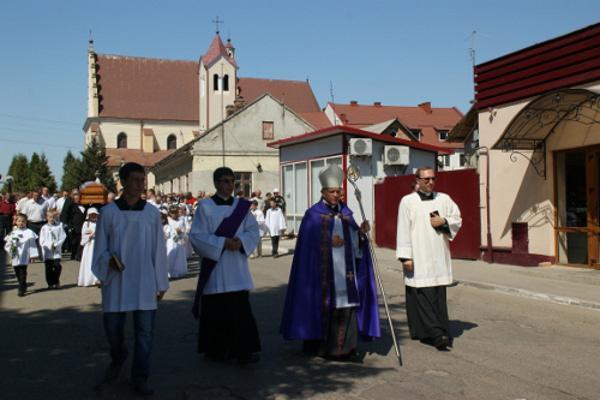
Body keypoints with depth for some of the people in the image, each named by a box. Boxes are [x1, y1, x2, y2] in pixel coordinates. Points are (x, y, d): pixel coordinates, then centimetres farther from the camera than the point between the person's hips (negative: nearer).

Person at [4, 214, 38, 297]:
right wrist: (10, 249, -10)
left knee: (22, 275, -6)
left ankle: (21, 290, -2)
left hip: (24, 258, -5)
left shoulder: (29, 232, -2)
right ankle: (24, 287, 29)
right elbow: (7, 244, 11)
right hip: (15, 258, 5)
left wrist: (33, 255, -7)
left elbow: (32, 245, -3)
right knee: (18, 274, 13)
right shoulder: (13, 233, 11)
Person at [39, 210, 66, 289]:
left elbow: (62, 238, -1)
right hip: (47, 251, 1)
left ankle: (56, 282, 10)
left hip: (57, 251, -1)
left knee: (57, 266, -8)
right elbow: (42, 241, 1)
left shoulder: (59, 226, 3)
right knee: (49, 268, 2)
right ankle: (50, 283, 12)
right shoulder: (44, 228, 4)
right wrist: (49, 246, -12)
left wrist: (56, 245, -12)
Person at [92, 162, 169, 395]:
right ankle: (117, 360, 42)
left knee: (144, 332, 1)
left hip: (144, 283, 0)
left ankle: (139, 377, 15)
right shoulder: (108, 212, -2)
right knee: (113, 329, 12)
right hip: (116, 282, 0)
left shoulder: (152, 213, 0)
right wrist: (109, 260, -17)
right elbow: (100, 248, 4)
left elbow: (159, 250, 3)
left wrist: (161, 283, 3)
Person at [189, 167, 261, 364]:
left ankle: (243, 350, 2)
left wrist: (241, 241, -13)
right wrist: (222, 243, -17)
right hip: (214, 268, -2)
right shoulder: (205, 206, -1)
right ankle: (215, 350, 18)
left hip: (237, 268, 2)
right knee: (215, 309, 4)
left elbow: (253, 231, 7)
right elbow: (196, 235, -7)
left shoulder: (241, 205, 8)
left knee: (241, 309, -3)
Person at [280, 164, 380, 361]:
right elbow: (308, 243, -8)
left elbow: (354, 241, 12)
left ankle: (345, 347, 5)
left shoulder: (345, 212, 12)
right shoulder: (313, 214, -3)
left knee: (347, 304, -1)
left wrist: (361, 232, -6)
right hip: (323, 270, -4)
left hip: (345, 269, 4)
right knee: (322, 305, 0)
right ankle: (317, 345, 15)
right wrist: (328, 242, -17)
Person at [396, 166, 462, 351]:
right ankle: (436, 334, -10)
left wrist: (444, 222, -6)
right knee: (423, 294, -10)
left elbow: (457, 219, 16)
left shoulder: (444, 199, 10)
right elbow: (403, 230, -5)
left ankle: (441, 332, 13)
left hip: (438, 257, 4)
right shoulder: (407, 201, -1)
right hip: (418, 258, -4)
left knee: (439, 294, 5)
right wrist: (406, 256, -11)